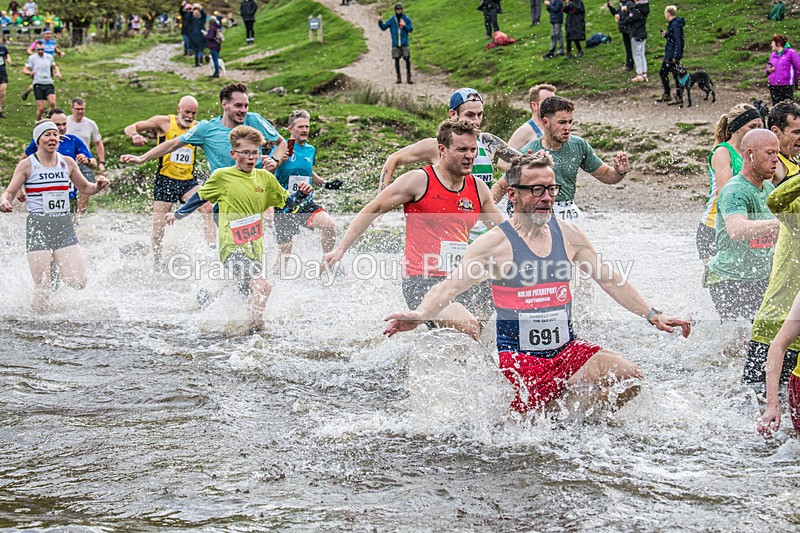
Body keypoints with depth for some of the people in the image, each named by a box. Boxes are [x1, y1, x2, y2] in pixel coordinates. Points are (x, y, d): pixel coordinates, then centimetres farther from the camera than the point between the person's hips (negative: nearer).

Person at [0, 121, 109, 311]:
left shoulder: (67, 163, 8)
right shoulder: (27, 165, -1)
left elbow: (84, 188, 21)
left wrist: (98, 187, -1)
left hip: (64, 226, 3)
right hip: (38, 226, -3)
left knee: (79, 282, -8)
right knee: (42, 289, -9)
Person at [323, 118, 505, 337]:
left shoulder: (478, 188, 11)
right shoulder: (419, 181, -5)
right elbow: (372, 210, 2)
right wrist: (340, 249, -1)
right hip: (422, 281, -7)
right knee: (468, 328, -28)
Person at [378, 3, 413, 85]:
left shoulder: (407, 19, 3)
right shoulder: (391, 20, 6)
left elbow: (411, 29, 4)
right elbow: (383, 27, 7)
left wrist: (405, 25, -13)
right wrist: (380, 21, -10)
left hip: (404, 44, -1)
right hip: (395, 44, 1)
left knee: (407, 59, -10)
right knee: (396, 60, 2)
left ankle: (408, 77, -2)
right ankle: (398, 77, 10)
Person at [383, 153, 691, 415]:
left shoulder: (567, 234, 7)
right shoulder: (496, 244, -9)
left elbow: (610, 280, 16)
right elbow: (449, 287, -16)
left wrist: (652, 315, 14)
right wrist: (420, 315, -36)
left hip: (567, 350, 5)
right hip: (518, 355, -5)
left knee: (629, 379, -13)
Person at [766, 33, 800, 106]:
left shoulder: (791, 53, -6)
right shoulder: (772, 55, 14)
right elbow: (767, 70, 22)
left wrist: (793, 80, 5)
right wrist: (769, 70, -2)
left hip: (786, 86, -6)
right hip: (773, 86, 6)